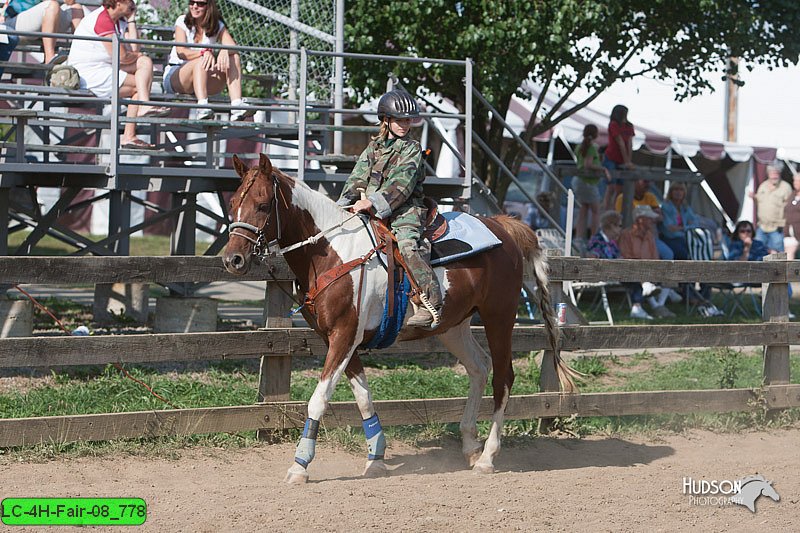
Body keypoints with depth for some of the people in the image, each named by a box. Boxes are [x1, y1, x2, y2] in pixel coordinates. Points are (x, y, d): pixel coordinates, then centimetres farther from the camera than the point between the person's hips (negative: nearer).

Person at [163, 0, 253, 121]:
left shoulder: (218, 26, 7)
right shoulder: (182, 22, -2)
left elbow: (233, 47, -10)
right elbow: (181, 52, -17)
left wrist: (225, 51, -35)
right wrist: (205, 52, -36)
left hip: (205, 81, 4)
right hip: (174, 76, -3)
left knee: (234, 58, -18)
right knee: (200, 61, -34)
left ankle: (237, 106, -37)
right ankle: (202, 107, -55)